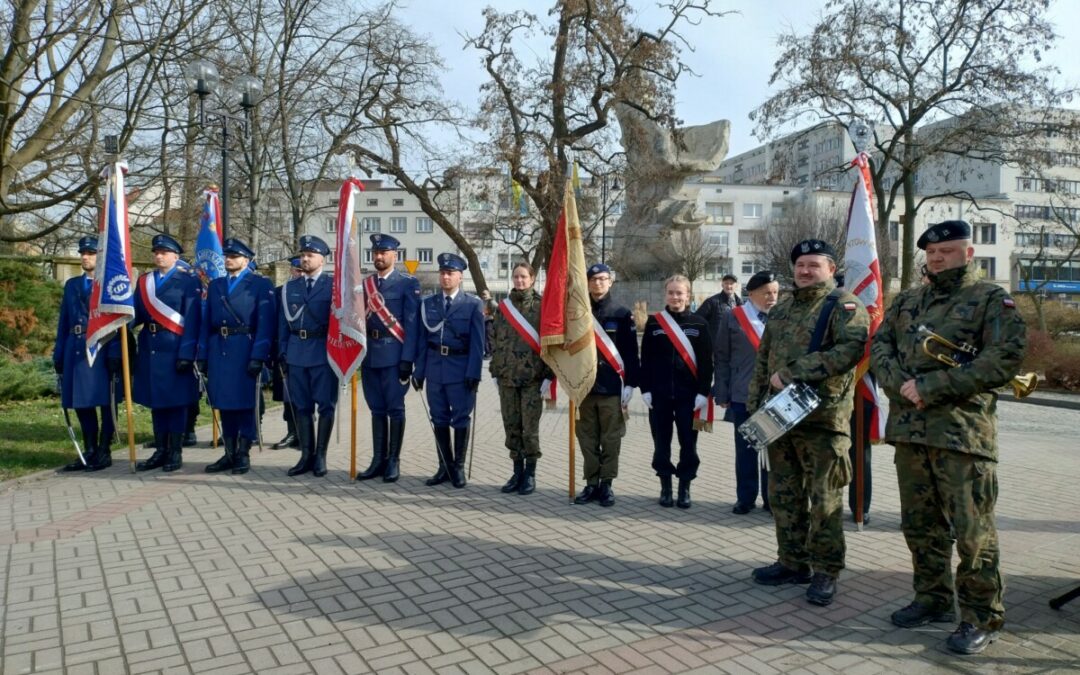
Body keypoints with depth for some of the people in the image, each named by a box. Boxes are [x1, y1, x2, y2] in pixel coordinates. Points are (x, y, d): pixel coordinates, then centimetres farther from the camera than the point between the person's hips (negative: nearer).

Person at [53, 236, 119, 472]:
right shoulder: (71, 285, 17)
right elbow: (63, 322, 15)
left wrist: (115, 352, -17)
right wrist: (58, 354, 9)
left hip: (102, 350, -6)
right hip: (76, 351, 6)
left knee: (106, 403, 1)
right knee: (81, 403, 9)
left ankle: (104, 452, 8)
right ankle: (89, 452, 19)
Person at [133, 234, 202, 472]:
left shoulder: (188, 282, -5)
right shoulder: (144, 281, 13)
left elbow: (192, 321, -10)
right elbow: (137, 314, 9)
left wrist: (186, 354, -16)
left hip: (175, 350, -6)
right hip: (150, 349, 6)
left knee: (176, 401, 1)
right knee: (155, 401, 11)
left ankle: (175, 453, 10)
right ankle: (160, 451, 19)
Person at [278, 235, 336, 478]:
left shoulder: (334, 285, 0)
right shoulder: (290, 287, 13)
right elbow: (283, 323, 13)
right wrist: (282, 353, 7)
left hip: (324, 353, -4)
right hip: (296, 353, 4)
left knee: (326, 405, 0)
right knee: (301, 405, 8)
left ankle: (320, 456, 10)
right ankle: (306, 455, 15)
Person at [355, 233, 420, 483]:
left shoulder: (408, 283, -2)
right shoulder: (364, 284, 14)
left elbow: (411, 323, -8)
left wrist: (407, 358, -14)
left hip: (394, 355, -5)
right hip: (369, 355, 5)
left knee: (395, 408, 1)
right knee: (377, 409, 10)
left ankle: (393, 461, 9)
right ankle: (378, 460, 17)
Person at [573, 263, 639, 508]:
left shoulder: (622, 314, 1)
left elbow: (631, 352, -1)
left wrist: (630, 384, -7)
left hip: (612, 388, -2)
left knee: (610, 439, 2)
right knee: (587, 439, 6)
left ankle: (606, 485, 12)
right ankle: (591, 484, 16)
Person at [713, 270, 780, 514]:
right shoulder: (732, 318, 1)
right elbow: (723, 358, 3)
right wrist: (722, 393, -1)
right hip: (743, 395, -1)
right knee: (745, 450, 8)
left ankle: (772, 498, 20)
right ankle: (745, 498, 19)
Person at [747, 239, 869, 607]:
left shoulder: (844, 306, -4)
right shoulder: (781, 309, 17)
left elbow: (850, 349, -21)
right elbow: (762, 361, 20)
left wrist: (793, 373, -23)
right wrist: (754, 406, 13)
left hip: (823, 417, -7)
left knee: (824, 499, 0)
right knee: (784, 494, 12)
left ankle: (825, 571, 12)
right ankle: (793, 562, 25)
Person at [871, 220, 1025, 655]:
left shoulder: (991, 300, -1)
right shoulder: (906, 302, 16)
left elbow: (1005, 358, -12)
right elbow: (879, 346, 10)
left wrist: (932, 386, -17)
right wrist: (900, 384, -11)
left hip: (962, 432, -5)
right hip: (908, 429, 6)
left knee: (972, 530, 0)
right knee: (919, 523, 15)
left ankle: (982, 618, 14)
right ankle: (933, 599, 30)